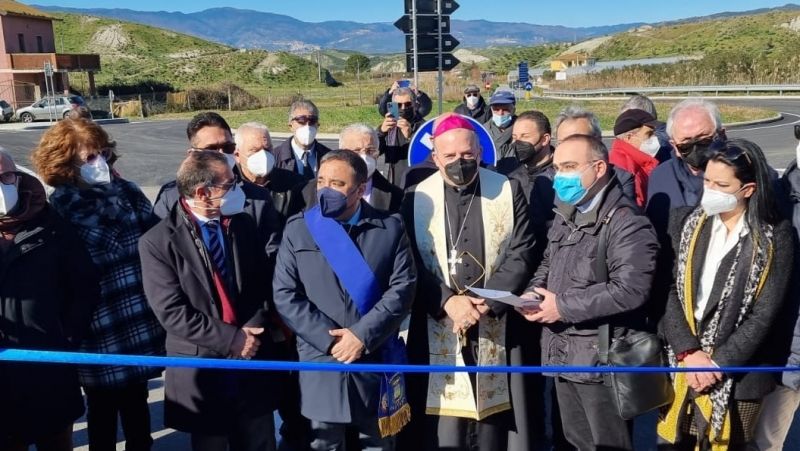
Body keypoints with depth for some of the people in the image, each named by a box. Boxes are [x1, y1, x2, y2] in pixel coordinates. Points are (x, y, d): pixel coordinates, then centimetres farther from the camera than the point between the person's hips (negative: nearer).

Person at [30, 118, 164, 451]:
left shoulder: (128, 192, 3)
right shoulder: (58, 210, -8)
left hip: (140, 326, 4)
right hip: (100, 336, -3)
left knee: (136, 405, 19)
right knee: (102, 411, 14)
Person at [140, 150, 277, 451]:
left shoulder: (244, 225, 3)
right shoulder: (158, 242, -11)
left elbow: (263, 285, 7)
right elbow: (172, 311, -15)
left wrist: (253, 331, -10)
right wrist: (232, 339, -16)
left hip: (252, 365, 4)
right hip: (201, 372, -3)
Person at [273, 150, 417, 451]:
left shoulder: (390, 228, 0)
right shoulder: (298, 229, 0)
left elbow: (403, 287, -7)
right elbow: (285, 295, -5)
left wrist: (363, 335, -16)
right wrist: (330, 339, -13)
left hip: (376, 360, 0)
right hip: (321, 361, 0)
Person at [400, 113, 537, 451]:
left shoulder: (509, 191, 2)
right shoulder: (417, 198, 2)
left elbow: (521, 254, -2)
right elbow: (411, 265, -2)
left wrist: (487, 302, -14)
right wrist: (447, 301, -16)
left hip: (496, 328, 1)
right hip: (438, 331, 0)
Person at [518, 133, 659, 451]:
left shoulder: (626, 222, -16)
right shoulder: (565, 217, 13)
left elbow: (631, 289, -26)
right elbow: (548, 265, 23)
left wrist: (564, 307, -20)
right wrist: (533, 293, 0)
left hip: (601, 359, -8)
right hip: (564, 354, 9)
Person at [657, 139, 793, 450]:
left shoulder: (775, 237, -5)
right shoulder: (685, 221, 0)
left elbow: (764, 315, -9)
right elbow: (668, 290, -6)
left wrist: (717, 363, -14)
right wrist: (689, 352, -15)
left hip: (737, 374, -2)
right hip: (680, 366, 2)